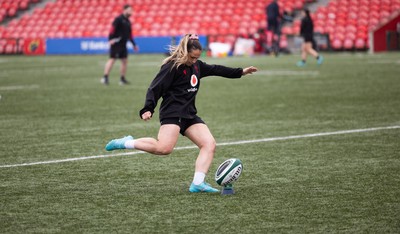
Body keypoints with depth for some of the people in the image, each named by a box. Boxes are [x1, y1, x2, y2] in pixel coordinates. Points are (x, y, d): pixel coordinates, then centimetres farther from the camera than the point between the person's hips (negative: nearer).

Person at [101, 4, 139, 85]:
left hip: (123, 44, 8)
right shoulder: (118, 19, -8)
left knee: (125, 61, 7)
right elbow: (113, 29, -17)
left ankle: (122, 79, 13)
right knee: (112, 59, -10)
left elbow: (129, 34, 25)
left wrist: (134, 44, 26)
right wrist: (110, 39, -28)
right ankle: (105, 77, -10)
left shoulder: (128, 21, 17)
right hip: (116, 43, -8)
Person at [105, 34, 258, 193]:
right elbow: (155, 88, -14)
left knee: (209, 144, -7)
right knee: (164, 148, -25)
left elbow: (215, 70, 28)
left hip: (189, 114, 9)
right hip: (172, 113, -8)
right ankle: (127, 143, -7)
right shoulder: (172, 66, -10)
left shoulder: (197, 65, 14)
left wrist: (241, 72, 32)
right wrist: (148, 109, -27)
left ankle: (198, 183, -13)